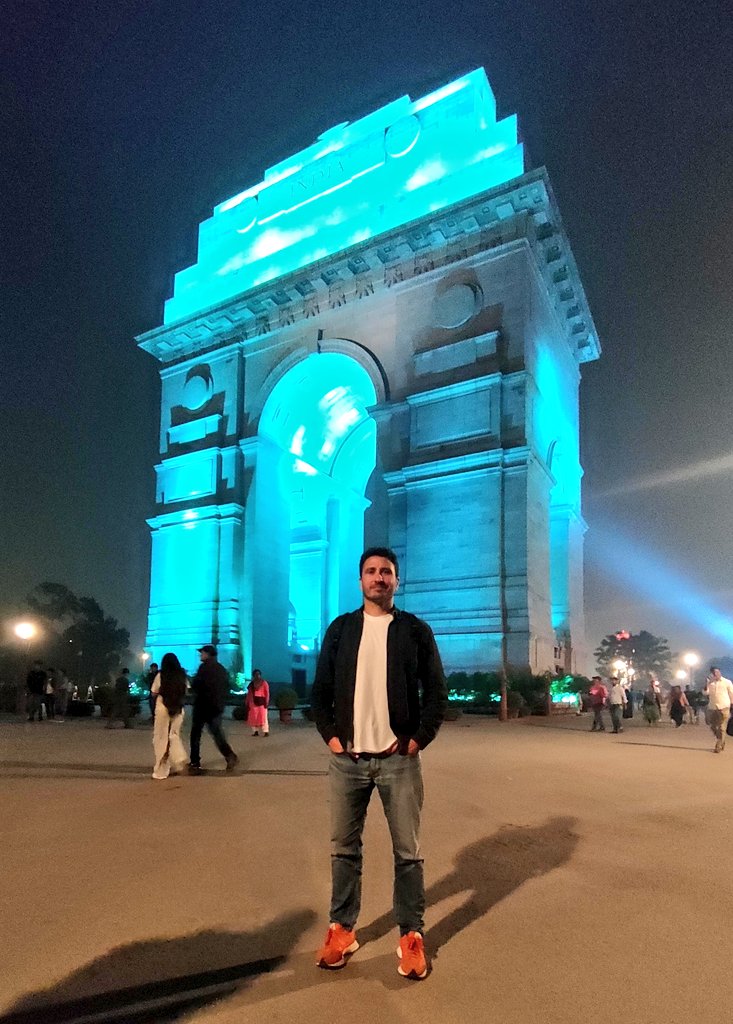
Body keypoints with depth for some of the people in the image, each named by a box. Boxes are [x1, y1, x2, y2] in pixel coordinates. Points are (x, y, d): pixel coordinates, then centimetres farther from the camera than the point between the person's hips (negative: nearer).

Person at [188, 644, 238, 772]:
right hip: (218, 706, 6)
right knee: (217, 732, 12)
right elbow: (226, 688, 14)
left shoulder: (204, 667, -11)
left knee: (196, 734, 5)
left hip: (203, 705, -6)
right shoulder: (222, 669, 11)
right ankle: (229, 755, -7)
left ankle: (195, 764, 7)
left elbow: (195, 685, -16)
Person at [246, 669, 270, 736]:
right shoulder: (251, 683, 13)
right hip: (253, 702, 4)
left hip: (261, 702, -4)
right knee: (253, 717, 2)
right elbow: (249, 693, 14)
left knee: (263, 717, -8)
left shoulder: (264, 682, 1)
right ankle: (255, 731, 9)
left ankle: (266, 731, -8)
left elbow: (267, 693, -2)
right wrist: (247, 703, 9)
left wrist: (266, 702, -10)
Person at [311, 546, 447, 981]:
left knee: (408, 852, 7)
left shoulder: (416, 630, 1)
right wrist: (331, 736, -2)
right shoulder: (340, 628, 5)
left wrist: (417, 740, -6)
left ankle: (412, 935, 22)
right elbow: (321, 689, 7)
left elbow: (437, 692, 1)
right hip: (347, 759, 2)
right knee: (344, 848, 11)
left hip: (399, 760, -1)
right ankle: (342, 928, 28)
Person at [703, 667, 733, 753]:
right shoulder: (710, 682, 9)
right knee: (713, 726, 10)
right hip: (712, 707, 4)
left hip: (723, 708, -4)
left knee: (721, 728, -3)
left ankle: (718, 747, 3)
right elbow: (705, 693, -1)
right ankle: (721, 742, 30)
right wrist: (707, 684, -17)